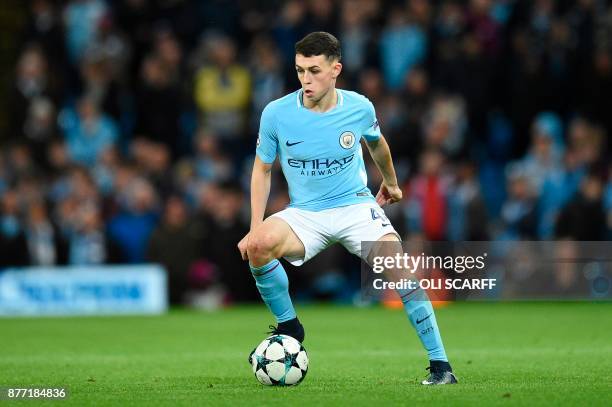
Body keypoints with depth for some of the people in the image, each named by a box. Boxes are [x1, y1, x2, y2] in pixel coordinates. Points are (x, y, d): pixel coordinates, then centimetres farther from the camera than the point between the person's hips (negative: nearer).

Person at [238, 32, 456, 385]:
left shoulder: (359, 108, -6)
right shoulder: (276, 114, -10)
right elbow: (263, 169, 4)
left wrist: (391, 182, 35)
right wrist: (255, 228, -5)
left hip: (356, 205, 0)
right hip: (304, 213, 0)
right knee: (258, 245, -31)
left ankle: (440, 364, -15)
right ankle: (289, 327, -6)